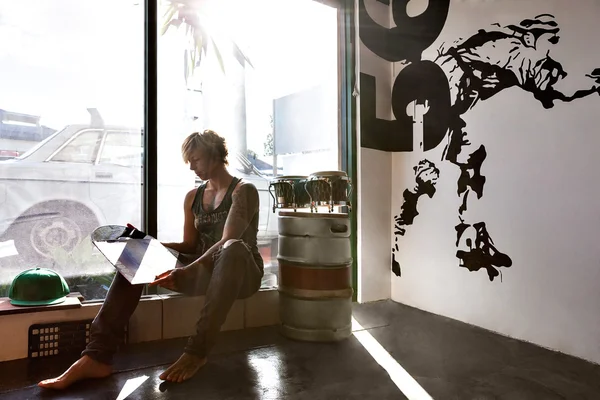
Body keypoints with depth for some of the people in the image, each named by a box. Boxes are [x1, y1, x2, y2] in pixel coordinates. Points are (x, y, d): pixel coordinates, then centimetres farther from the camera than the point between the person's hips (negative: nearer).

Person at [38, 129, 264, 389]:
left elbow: (228, 243, -24)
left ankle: (196, 352, -38)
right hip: (204, 271, 6)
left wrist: (185, 273, -36)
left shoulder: (243, 191, -9)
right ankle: (97, 357, -26)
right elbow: (190, 246, 10)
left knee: (233, 248, -41)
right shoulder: (192, 197, 10)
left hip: (240, 273, -5)